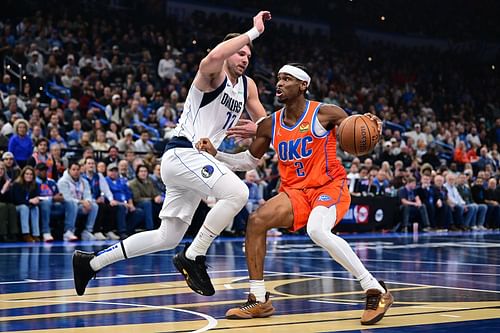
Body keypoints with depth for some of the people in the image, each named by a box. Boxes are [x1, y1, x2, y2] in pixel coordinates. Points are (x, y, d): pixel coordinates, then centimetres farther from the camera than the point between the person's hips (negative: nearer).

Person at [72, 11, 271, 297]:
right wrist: (254, 32, -26)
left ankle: (90, 263, 20)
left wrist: (257, 129, -3)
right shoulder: (213, 74, -9)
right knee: (237, 193, -29)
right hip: (183, 153, -9)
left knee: (168, 238, 11)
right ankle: (193, 257, -18)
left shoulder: (247, 85, 15)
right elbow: (214, 56, -34)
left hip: (194, 160, 9)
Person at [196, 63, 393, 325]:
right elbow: (250, 161, 17)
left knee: (317, 230, -34)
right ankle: (259, 300, -4)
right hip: (295, 192, 6)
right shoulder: (270, 125, 6)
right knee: (256, 221, -15)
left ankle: (375, 290, -25)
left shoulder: (324, 114, -9)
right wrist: (215, 154, 3)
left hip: (329, 187, -6)